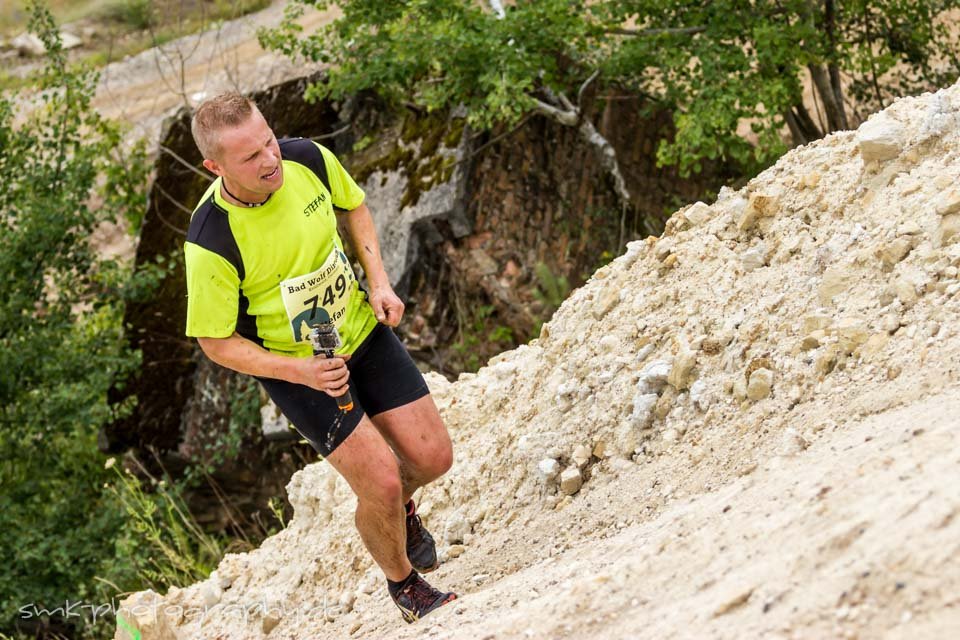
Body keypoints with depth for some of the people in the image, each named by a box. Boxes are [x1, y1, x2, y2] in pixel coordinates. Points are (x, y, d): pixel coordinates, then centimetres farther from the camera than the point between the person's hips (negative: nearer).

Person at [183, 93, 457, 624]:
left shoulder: (309, 158, -18)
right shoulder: (210, 244, -31)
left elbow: (352, 208, 6)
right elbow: (216, 342, -17)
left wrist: (378, 282, -6)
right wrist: (301, 371, -27)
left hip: (361, 329, 5)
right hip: (293, 365, -5)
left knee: (432, 457, 3)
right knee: (380, 480, -11)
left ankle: (400, 508, 41)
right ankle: (402, 581, 22)